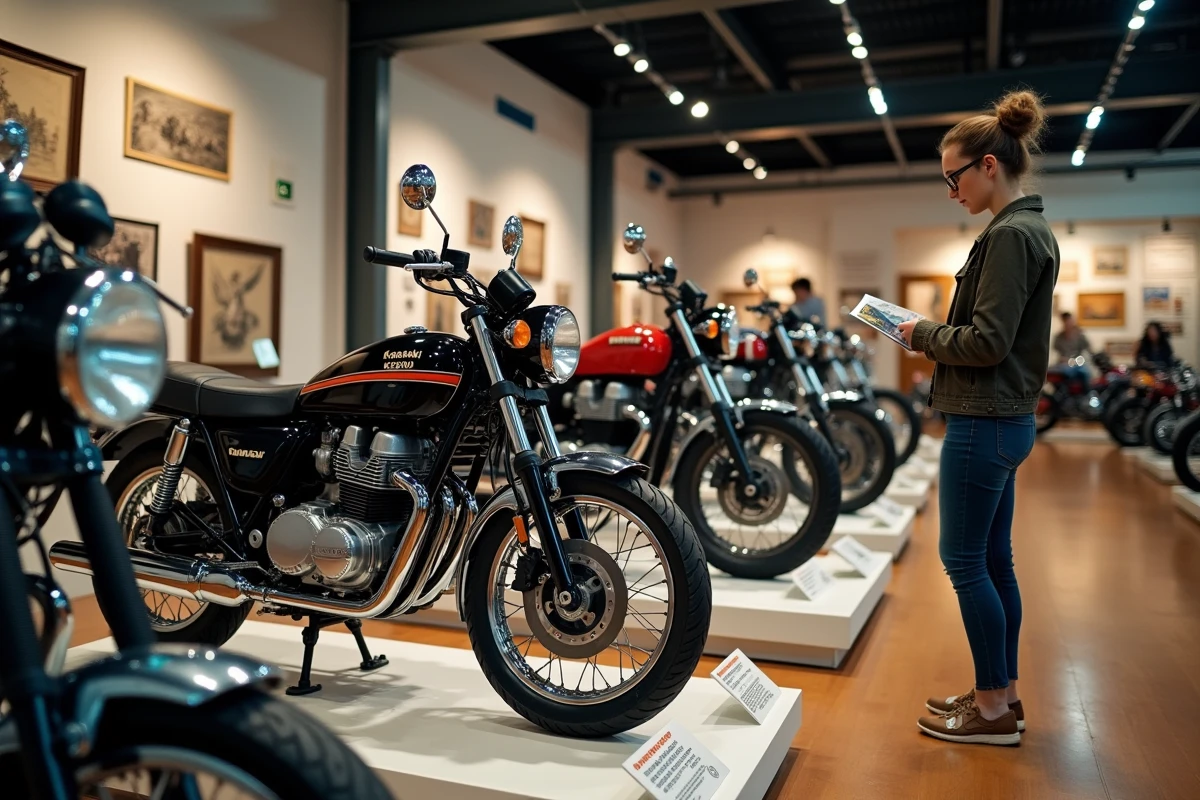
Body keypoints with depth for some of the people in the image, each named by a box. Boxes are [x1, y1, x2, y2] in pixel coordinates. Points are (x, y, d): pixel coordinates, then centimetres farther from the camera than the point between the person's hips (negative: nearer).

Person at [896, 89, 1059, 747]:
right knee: (993, 560, 15)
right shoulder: (1030, 230, 16)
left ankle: (994, 709, 10)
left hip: (983, 423, -10)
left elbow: (988, 341, -21)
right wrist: (935, 334, 8)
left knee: (964, 560, -1)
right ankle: (1002, 694, 26)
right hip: (1004, 419, 10)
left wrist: (925, 335, -6)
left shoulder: (1010, 234, -15)